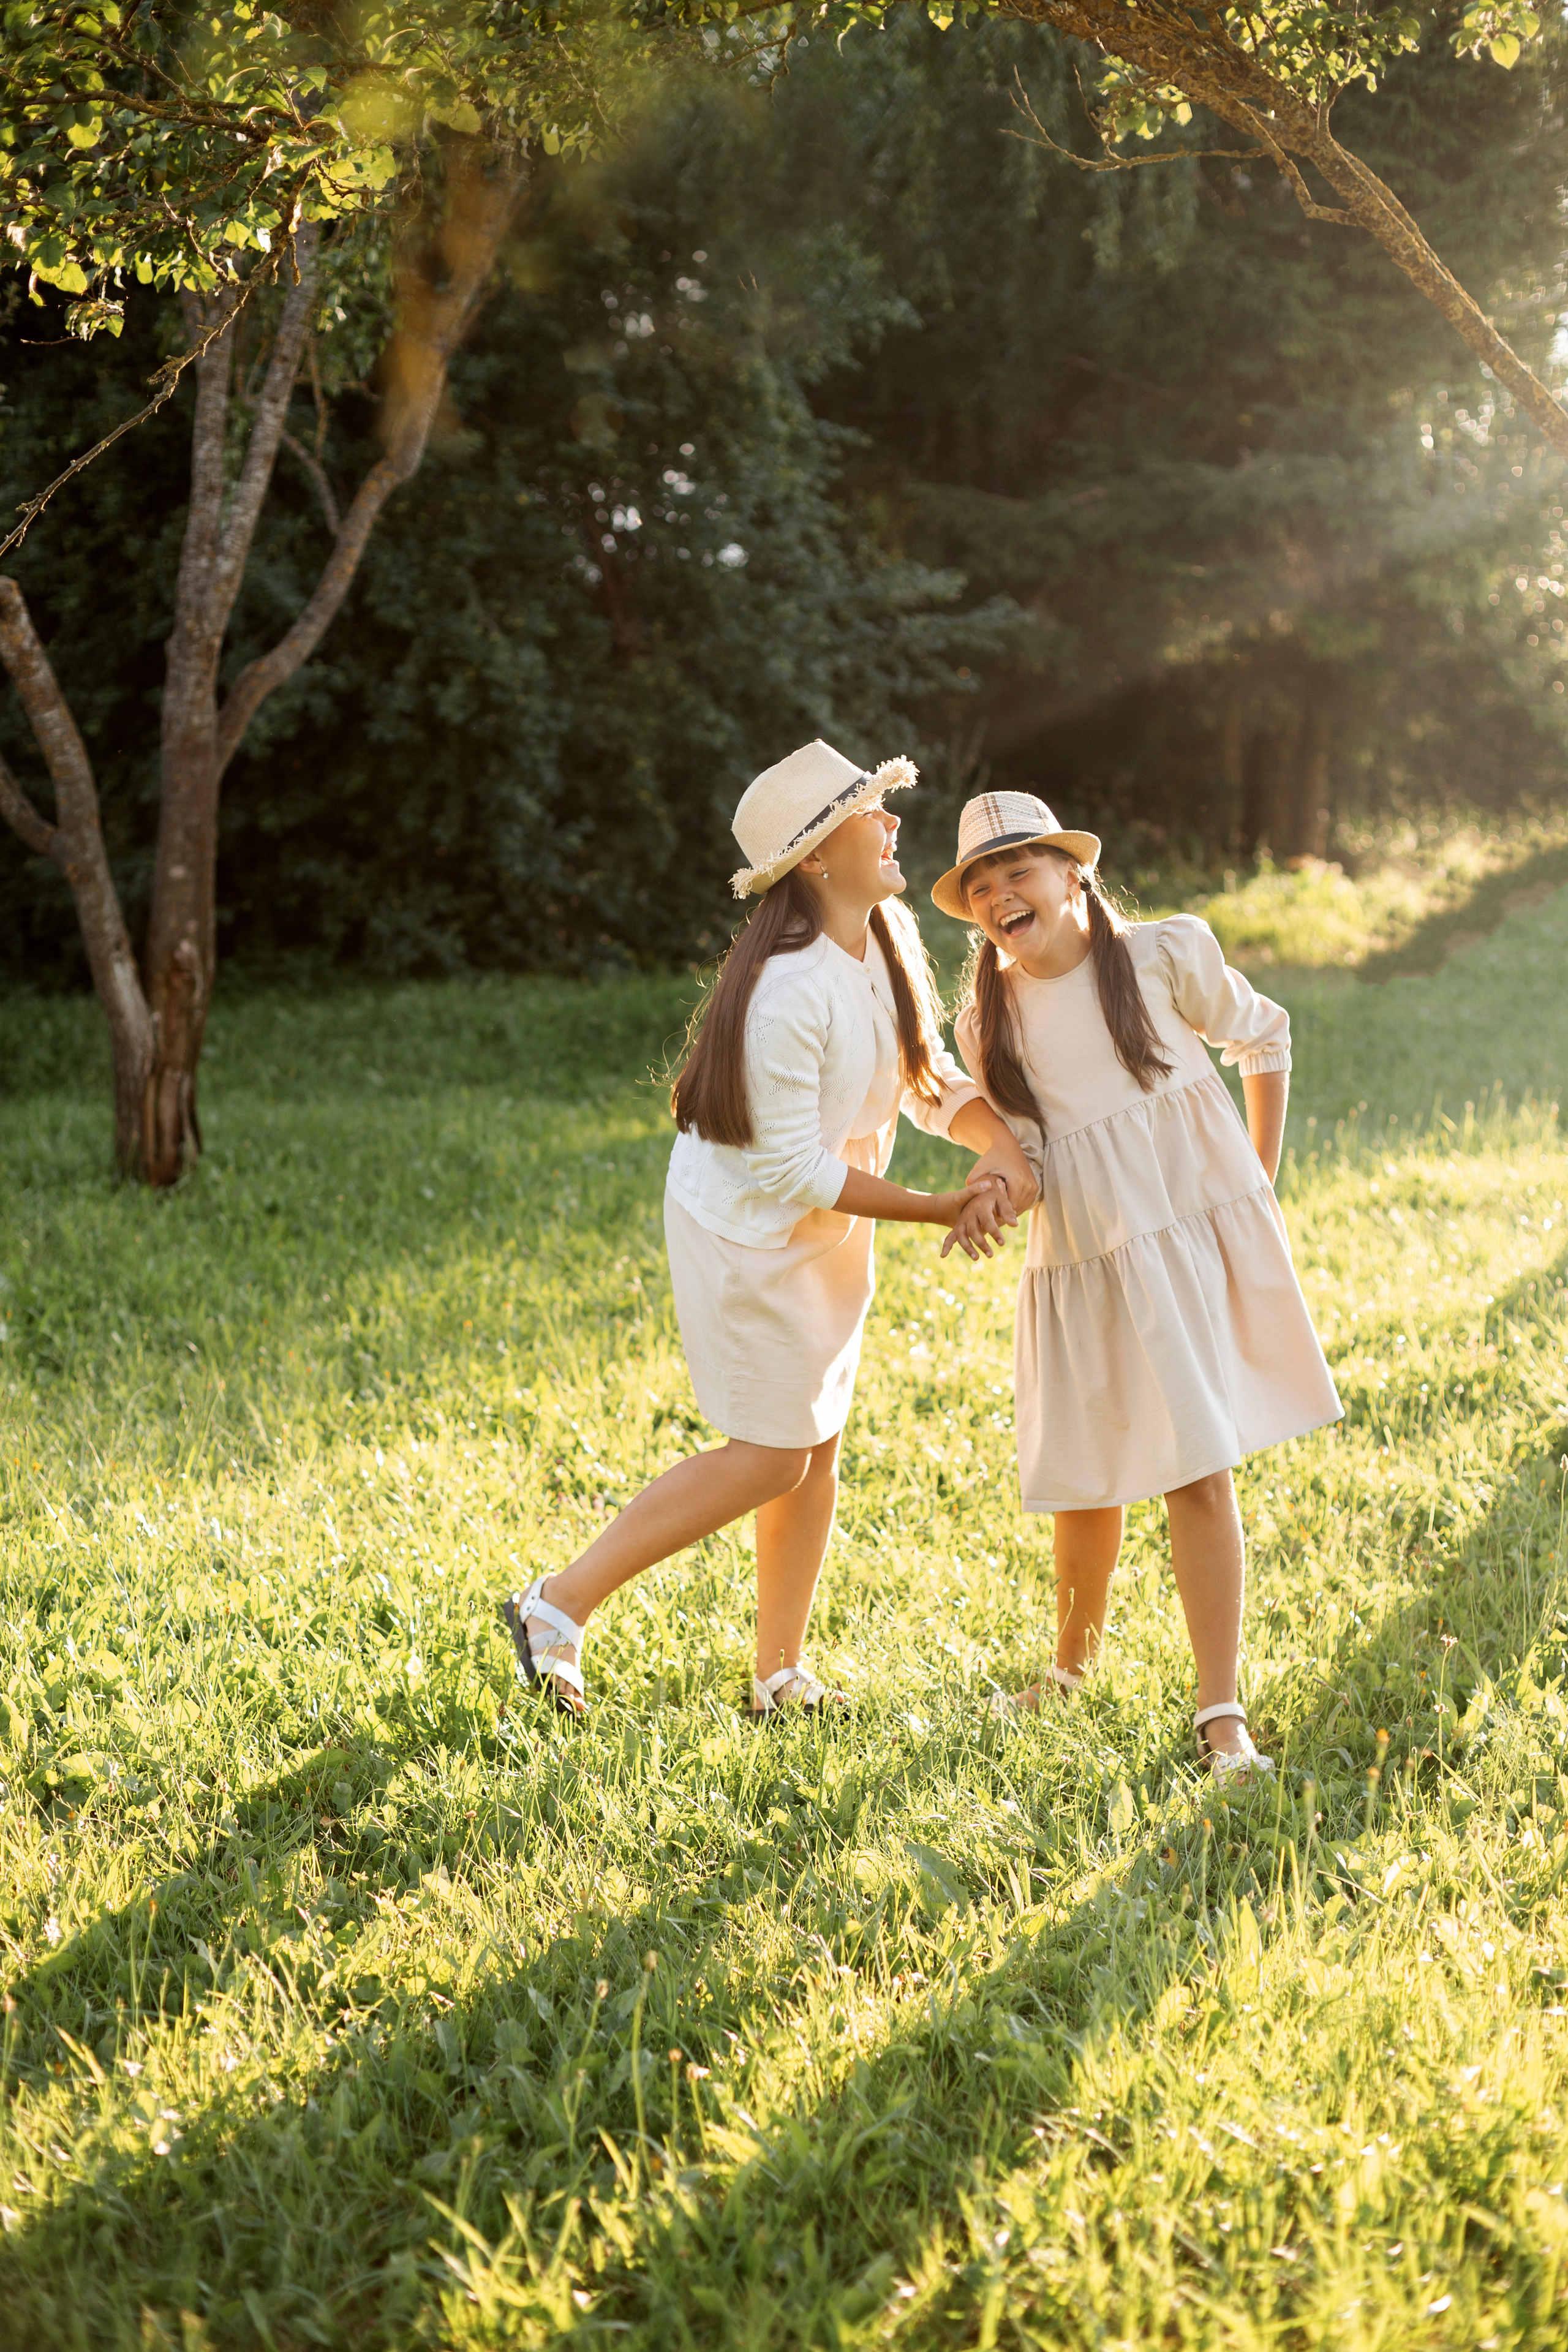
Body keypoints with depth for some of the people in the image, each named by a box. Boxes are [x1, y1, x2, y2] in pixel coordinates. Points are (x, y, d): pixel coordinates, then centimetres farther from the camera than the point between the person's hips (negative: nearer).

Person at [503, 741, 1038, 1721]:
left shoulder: (889, 942, -1)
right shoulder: (787, 990, -29)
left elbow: (931, 1083, 5)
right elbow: (791, 1169, -26)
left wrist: (1003, 1149, -16)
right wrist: (939, 1210, -22)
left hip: (826, 1235, 9)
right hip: (751, 1235, -9)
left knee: (817, 1449, 13)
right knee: (769, 1458, -3)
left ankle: (781, 1677, 25)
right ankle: (559, 1607, 8)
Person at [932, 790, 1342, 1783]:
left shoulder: (1165, 956, -6)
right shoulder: (988, 1022, 1)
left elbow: (1265, 1039, 9)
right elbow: (1025, 1148, 4)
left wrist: (1259, 1187, 9)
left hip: (1198, 1235, -2)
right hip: (1085, 1263, 3)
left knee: (1200, 1470, -7)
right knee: (1085, 1482, 9)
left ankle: (1222, 1716, 1)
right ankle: (1076, 1662, 38)